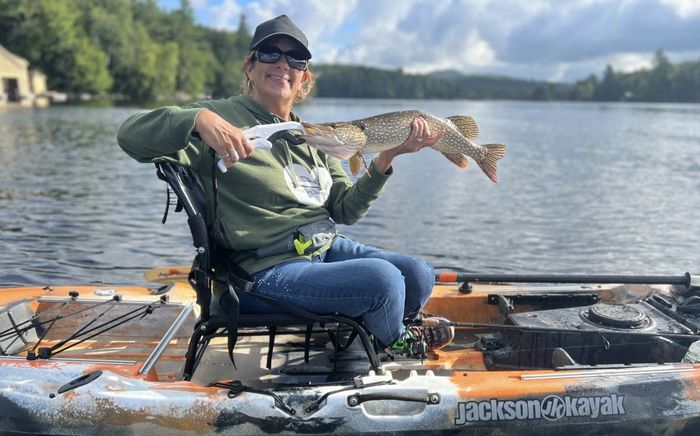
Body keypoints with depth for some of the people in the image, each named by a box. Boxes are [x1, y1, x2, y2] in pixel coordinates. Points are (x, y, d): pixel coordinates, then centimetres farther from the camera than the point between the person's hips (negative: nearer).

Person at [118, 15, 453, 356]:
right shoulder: (223, 118, -7)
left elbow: (345, 211, 8)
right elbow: (130, 135, -17)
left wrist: (387, 157, -5)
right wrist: (198, 118, -35)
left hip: (326, 249, 7)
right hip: (264, 273, -7)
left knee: (419, 277, -5)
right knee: (383, 278, -23)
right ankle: (395, 343, 11)